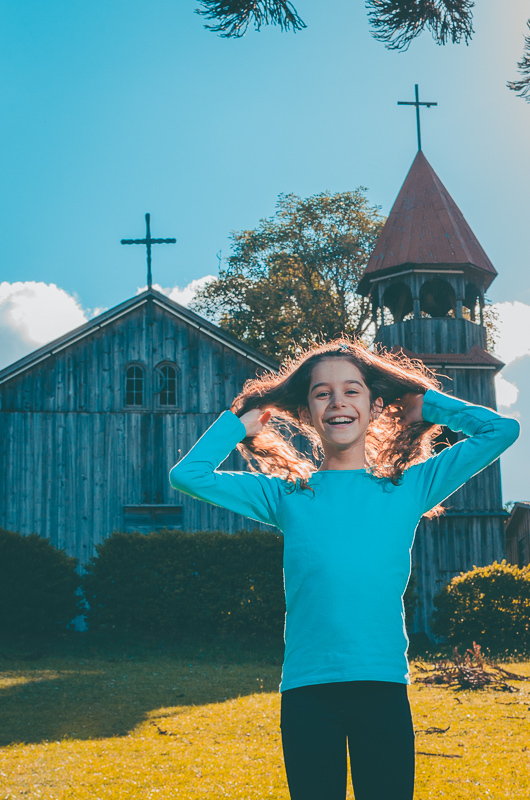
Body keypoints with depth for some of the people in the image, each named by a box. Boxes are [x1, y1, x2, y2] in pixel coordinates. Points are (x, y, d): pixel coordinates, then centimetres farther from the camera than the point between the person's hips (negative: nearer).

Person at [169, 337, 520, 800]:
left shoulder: (409, 487, 9)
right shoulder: (286, 495, 10)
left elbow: (502, 430, 9)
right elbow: (188, 474, 7)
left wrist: (424, 402, 14)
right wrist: (246, 418, 12)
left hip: (384, 687, 0)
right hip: (307, 691, 0)